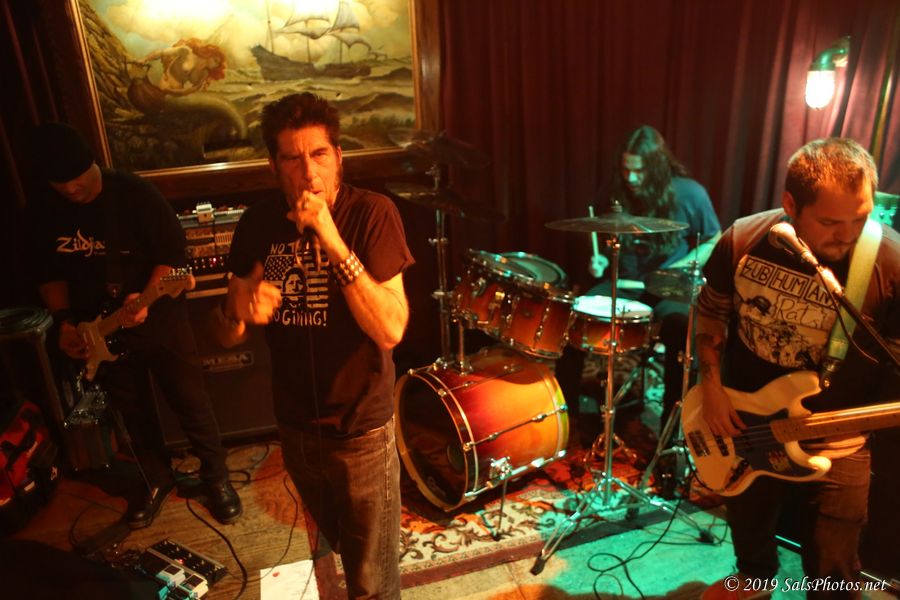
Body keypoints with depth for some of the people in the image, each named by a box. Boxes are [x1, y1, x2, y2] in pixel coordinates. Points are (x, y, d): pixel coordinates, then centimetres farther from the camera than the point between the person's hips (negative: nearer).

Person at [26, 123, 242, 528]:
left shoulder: (133, 193, -14)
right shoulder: (42, 211, -2)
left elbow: (172, 250, -12)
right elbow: (48, 273, 7)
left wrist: (147, 297, -25)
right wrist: (63, 321, -5)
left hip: (160, 320, -4)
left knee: (191, 403, 4)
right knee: (133, 412, 18)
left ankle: (216, 477, 24)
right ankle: (156, 479, 40)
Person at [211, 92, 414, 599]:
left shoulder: (372, 214, -17)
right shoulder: (258, 224, -4)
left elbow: (391, 330, -25)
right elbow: (226, 334, 1)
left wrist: (332, 241, -32)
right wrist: (242, 312, -22)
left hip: (362, 429, -4)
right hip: (295, 428, 5)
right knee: (340, 547, 29)